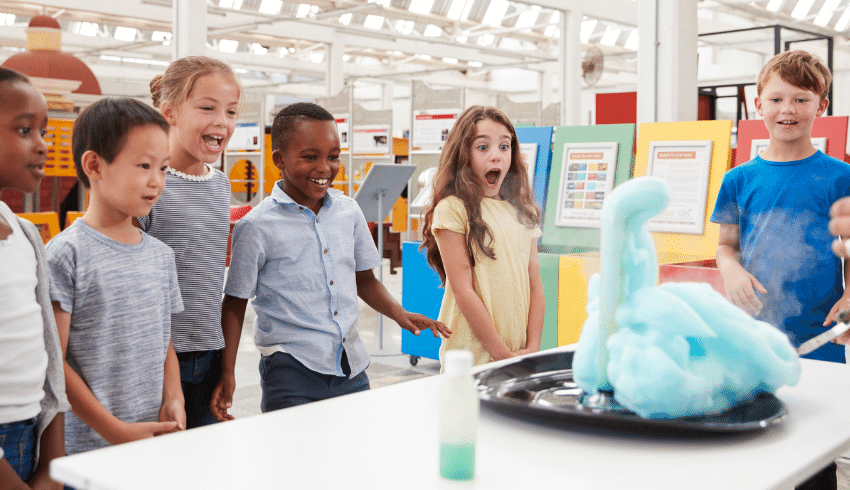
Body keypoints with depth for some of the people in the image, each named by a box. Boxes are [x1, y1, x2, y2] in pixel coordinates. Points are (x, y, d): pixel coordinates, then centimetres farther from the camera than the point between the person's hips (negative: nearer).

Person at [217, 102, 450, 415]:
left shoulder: (349, 211, 6)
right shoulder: (256, 227, -6)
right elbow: (235, 303, -1)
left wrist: (400, 315, 2)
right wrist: (227, 373, -6)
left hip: (351, 366, 5)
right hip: (291, 369, -4)